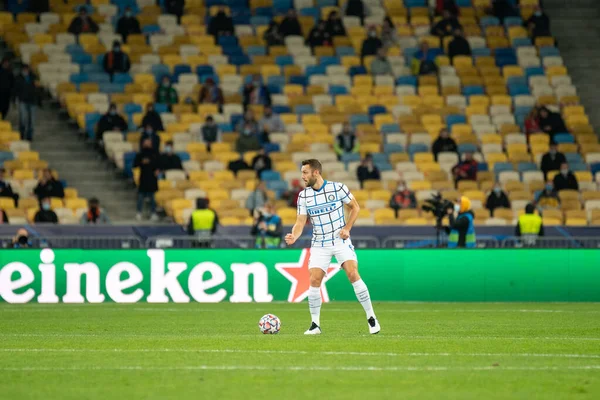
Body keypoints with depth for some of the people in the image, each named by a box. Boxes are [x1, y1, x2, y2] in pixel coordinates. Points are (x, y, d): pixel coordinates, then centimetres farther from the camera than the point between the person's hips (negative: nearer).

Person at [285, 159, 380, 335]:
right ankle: (315, 325, 1)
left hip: (341, 240, -3)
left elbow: (355, 207, 4)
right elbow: (300, 222, -2)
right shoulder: (303, 196, 0)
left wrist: (347, 228, -8)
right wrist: (294, 236, -24)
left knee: (353, 274, -17)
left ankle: (371, 318, -7)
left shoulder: (338, 188, -7)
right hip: (319, 244, 3)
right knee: (314, 280, -10)